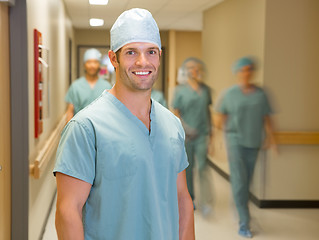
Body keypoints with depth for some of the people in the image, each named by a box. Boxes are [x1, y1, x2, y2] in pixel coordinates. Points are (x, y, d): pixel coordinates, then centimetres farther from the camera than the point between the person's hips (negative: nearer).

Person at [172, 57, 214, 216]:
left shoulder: (205, 89, 9)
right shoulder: (180, 90, -2)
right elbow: (175, 113, -3)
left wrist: (210, 130, 19)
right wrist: (186, 128, -13)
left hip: (202, 134, 1)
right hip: (186, 136, -1)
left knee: (202, 167, -10)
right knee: (187, 168, 8)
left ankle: (205, 202, -13)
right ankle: (189, 198, 24)